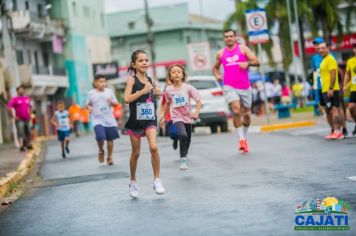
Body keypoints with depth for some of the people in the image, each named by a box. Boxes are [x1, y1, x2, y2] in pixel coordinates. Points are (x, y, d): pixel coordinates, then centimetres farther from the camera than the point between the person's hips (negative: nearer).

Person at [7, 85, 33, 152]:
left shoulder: (27, 98, 13)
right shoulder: (14, 99, -5)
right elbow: (9, 107, -11)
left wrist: (29, 114, 18)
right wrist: (14, 116, -13)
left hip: (27, 119, 6)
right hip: (19, 119, -6)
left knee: (28, 132, 9)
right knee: (20, 133, -11)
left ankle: (28, 144, 25)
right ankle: (21, 146, -15)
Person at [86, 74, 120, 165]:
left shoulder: (109, 91, 2)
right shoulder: (91, 93, -1)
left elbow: (116, 103, 10)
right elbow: (88, 104, 11)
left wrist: (112, 102, -12)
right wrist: (89, 107, -11)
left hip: (109, 120, 2)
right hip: (98, 120, -2)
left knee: (110, 139, 6)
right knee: (100, 137, -20)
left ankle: (109, 157, 24)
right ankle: (101, 151, 12)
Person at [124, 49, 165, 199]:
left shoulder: (149, 80, 7)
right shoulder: (132, 79, -8)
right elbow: (127, 99, -22)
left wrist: (155, 93, 2)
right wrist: (144, 90, -23)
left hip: (150, 119, 3)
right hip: (135, 121, -3)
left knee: (154, 147, -17)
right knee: (136, 153, 7)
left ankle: (157, 180, -6)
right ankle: (132, 182, 26)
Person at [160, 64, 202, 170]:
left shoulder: (188, 88, -8)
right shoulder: (169, 90, -3)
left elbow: (199, 101, -8)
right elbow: (167, 103, 14)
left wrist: (196, 112, -24)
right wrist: (163, 116, 18)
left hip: (188, 117, 2)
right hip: (177, 117, -2)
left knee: (188, 139, 15)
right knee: (183, 135, -27)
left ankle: (185, 156, 43)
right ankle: (183, 160, -20)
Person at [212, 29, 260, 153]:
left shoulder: (243, 48, 4)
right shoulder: (221, 53, 10)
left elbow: (257, 62, -2)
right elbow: (215, 67, 25)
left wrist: (247, 63, -22)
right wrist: (217, 75, 4)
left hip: (245, 87, 1)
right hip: (230, 87, -1)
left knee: (247, 115, 8)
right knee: (236, 111, -21)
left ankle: (245, 137, 30)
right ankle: (241, 139, -14)